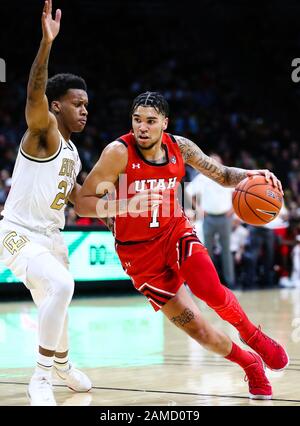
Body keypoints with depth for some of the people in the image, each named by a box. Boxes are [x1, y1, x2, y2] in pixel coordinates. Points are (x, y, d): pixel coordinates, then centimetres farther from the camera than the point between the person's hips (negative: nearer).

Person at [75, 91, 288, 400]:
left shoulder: (180, 147, -6)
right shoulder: (119, 153, -19)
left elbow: (221, 175, 7)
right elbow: (81, 203, -20)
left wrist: (249, 175, -15)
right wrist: (127, 204, -35)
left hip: (175, 233, 2)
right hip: (140, 251, -2)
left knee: (212, 293, -25)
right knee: (197, 330, -5)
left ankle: (255, 338, 6)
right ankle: (250, 364, 21)